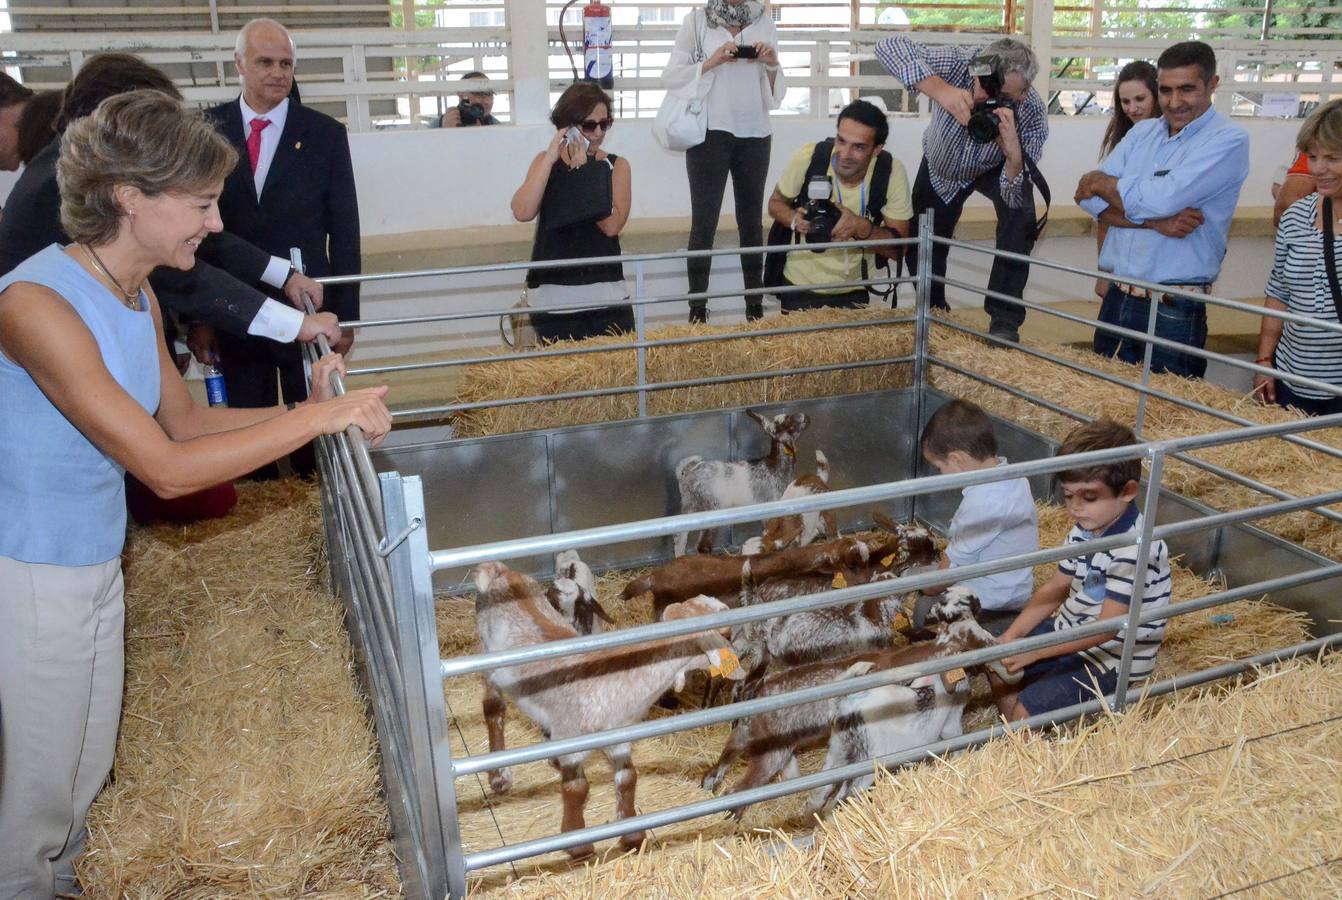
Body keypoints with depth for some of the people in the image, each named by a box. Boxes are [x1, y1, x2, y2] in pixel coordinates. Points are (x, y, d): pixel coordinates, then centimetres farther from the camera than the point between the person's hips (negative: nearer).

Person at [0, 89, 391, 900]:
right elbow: (168, 468, -30)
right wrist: (316, 420, -27)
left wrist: (309, 410, -4)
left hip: (98, 565, 8)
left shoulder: (139, 298, -1)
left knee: (89, 769, 25)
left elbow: (183, 420, 7)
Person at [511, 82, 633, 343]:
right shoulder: (546, 161, 8)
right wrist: (551, 157, -13)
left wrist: (583, 169, -12)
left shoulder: (616, 166, 5)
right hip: (552, 295, 0)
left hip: (607, 294, 0)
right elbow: (523, 213, -11)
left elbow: (612, 225, -12)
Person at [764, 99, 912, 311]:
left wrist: (861, 228, -32)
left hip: (853, 291, 1)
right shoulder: (808, 158, -20)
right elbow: (775, 203, -2)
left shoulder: (891, 171, -18)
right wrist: (795, 220, -25)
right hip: (799, 286, -1)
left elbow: (898, 246, -13)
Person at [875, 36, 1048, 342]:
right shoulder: (959, 63, -36)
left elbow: (1013, 199, -33)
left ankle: (1005, 320, -13)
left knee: (1020, 219, -27)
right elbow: (889, 45, -46)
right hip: (940, 166, 2)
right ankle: (934, 311, 32)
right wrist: (940, 89, -57)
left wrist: (1013, 153, -54)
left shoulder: (1032, 114, -34)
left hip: (995, 168, -1)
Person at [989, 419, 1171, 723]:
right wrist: (1012, 635, -5)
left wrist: (1035, 652, -26)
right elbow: (1055, 588, 7)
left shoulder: (1134, 549, -28)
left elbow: (1107, 627, -27)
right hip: (1070, 630, 9)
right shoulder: (1085, 529, 0)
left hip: (1113, 660, -9)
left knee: (1028, 706, -19)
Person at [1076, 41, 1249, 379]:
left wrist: (1101, 182, -4)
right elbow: (1090, 198, -2)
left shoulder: (1228, 141, -8)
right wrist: (1155, 222, -16)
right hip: (1116, 299, 6)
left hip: (1174, 311, -6)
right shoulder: (1143, 132, 10)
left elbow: (1159, 200, -21)